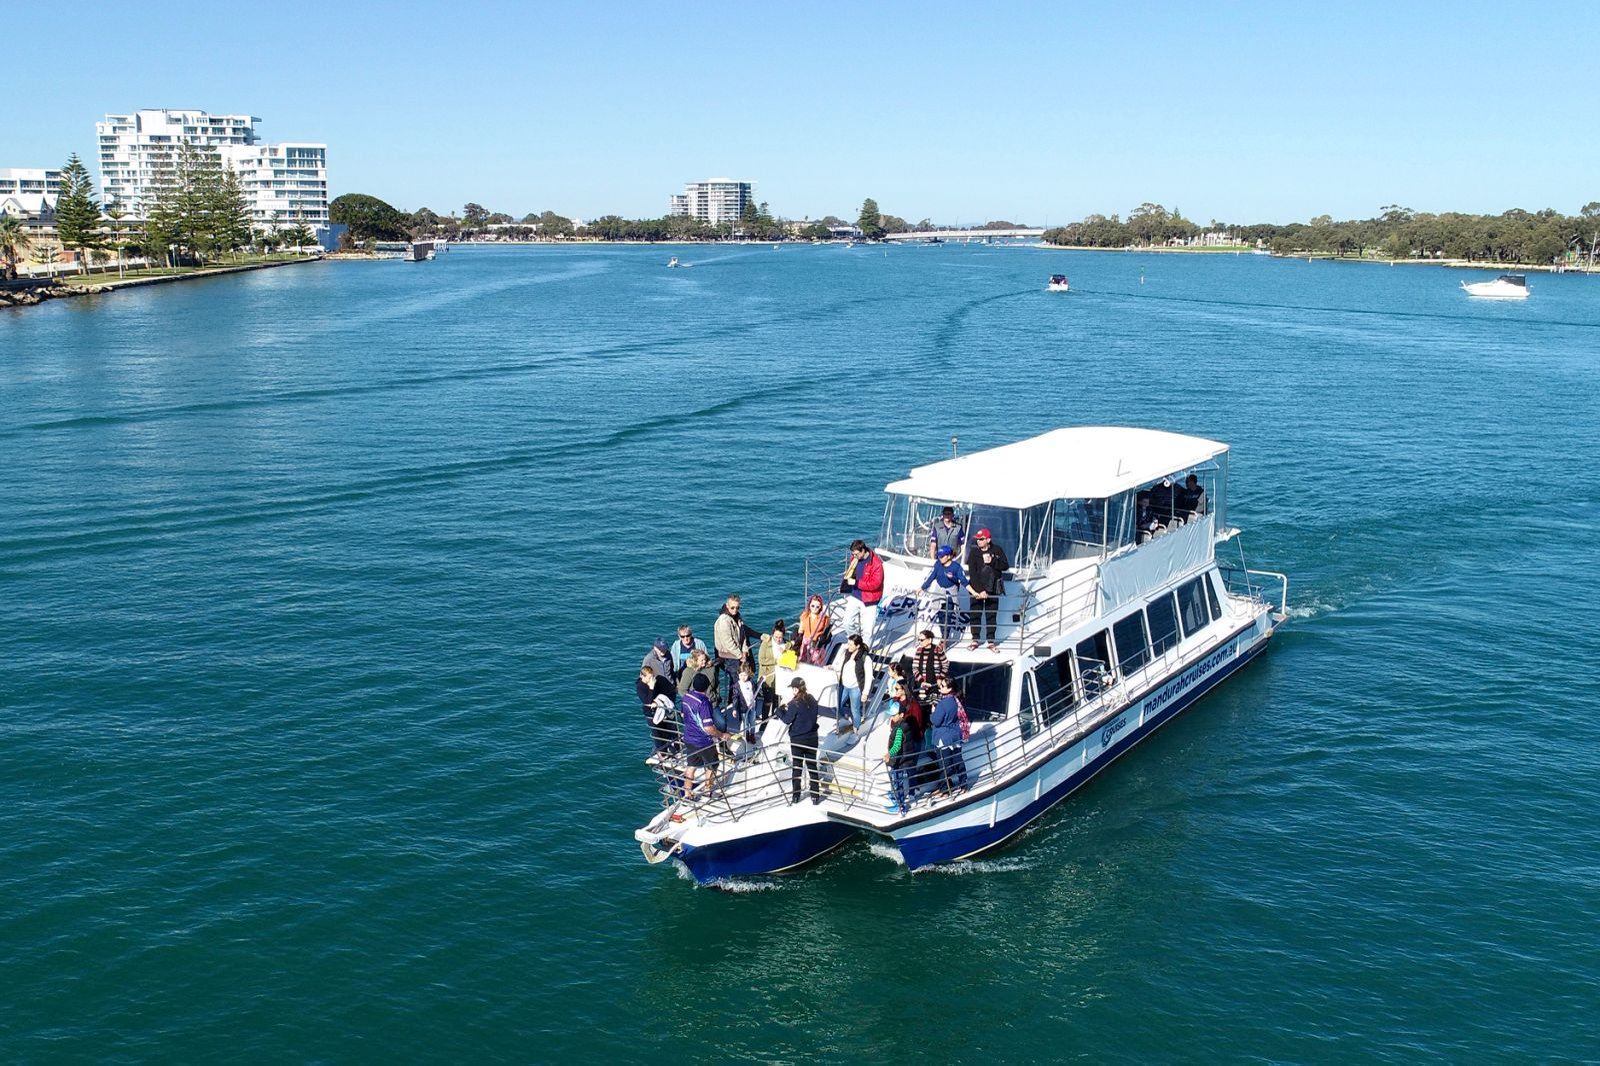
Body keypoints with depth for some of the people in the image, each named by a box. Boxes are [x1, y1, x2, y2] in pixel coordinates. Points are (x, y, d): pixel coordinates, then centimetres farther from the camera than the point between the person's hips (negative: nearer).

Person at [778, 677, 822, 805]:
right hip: (812, 738, 4)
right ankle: (815, 795, 13)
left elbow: (787, 720, -13)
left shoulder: (795, 703, -19)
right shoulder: (812, 699, -1)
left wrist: (780, 711, 4)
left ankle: (795, 795, 15)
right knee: (812, 766, 11)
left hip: (797, 740, -4)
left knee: (796, 767, 9)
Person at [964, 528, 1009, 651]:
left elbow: (1006, 566, -5)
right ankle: (975, 640, 15)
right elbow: (972, 573, -13)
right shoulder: (973, 552, -7)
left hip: (993, 589, 1)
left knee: (992, 616, 6)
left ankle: (991, 642, 13)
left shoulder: (997, 550, -1)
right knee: (975, 615, 4)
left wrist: (992, 561, -21)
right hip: (976, 590, -1)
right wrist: (980, 591, -20)